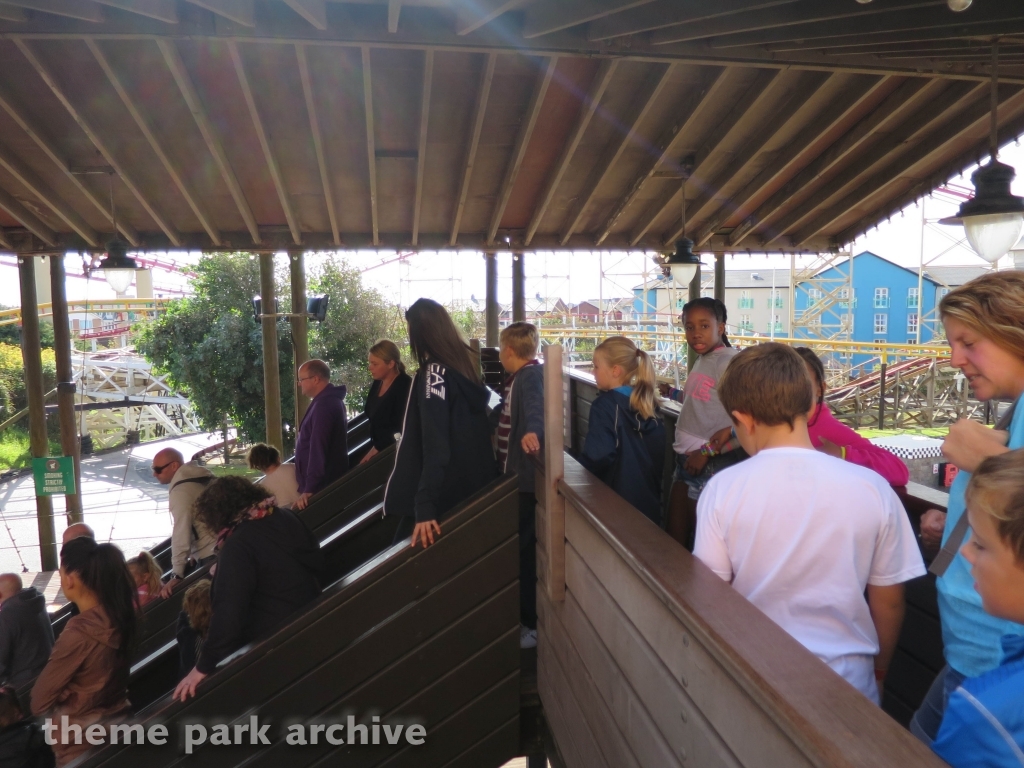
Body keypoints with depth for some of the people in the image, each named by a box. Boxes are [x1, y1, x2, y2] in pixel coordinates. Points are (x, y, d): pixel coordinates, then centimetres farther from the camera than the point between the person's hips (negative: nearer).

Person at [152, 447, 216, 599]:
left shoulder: (181, 490, -15)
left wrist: (177, 575, -19)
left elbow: (181, 533, -20)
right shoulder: (204, 477, 11)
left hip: (211, 555, -9)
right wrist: (195, 554, 26)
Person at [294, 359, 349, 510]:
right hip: (328, 482, 10)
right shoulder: (330, 400, 14)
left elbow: (317, 449, -26)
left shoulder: (323, 405, -20)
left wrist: (310, 488, -27)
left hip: (321, 487, -10)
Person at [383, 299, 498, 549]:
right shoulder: (468, 361, 7)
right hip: (477, 482, 9)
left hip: (447, 491, -9)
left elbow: (435, 445, -26)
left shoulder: (434, 372, -17)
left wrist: (424, 506, -29)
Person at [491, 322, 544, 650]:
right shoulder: (517, 377, 15)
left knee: (525, 548, -2)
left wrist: (532, 431, -61)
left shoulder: (531, 375, -18)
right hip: (515, 474, 11)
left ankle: (533, 623, 10)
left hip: (526, 477, -11)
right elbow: (504, 412, 33)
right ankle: (522, 614, 32)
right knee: (516, 545, 18)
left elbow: (535, 406, -41)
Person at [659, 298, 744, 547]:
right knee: (674, 537, 17)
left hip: (712, 464, -8)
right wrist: (670, 392, 21)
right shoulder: (701, 360, 9)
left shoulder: (730, 362, -17)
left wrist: (707, 451, -21)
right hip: (687, 460, 8)